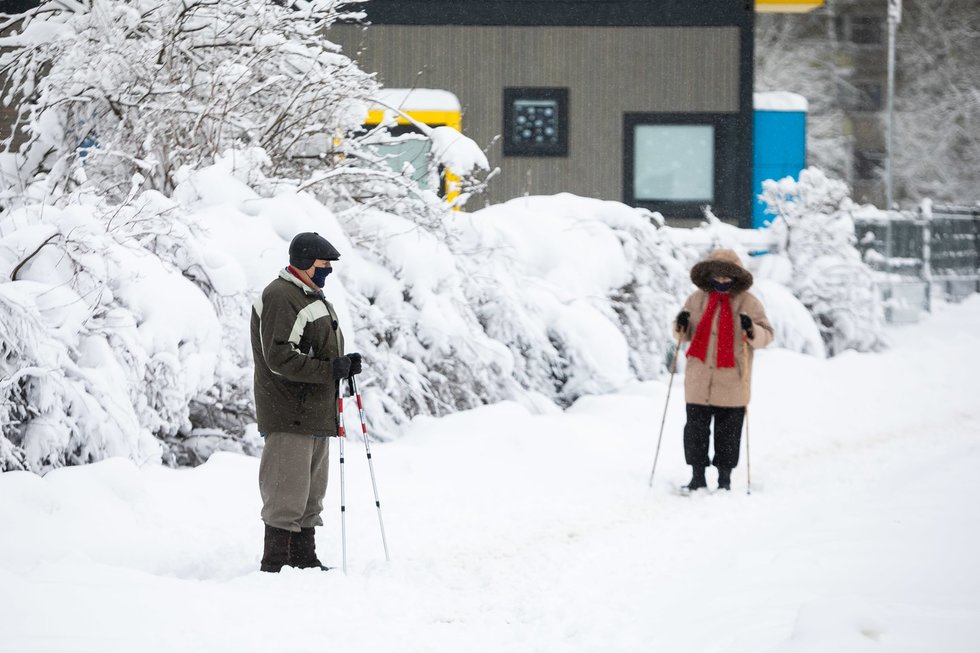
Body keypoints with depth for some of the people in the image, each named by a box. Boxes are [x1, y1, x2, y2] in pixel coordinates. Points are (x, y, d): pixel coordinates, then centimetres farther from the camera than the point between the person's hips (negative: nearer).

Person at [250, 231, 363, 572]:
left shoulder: (314, 298, 20)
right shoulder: (280, 297, -13)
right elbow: (279, 357, -21)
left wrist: (344, 365, 7)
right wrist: (329, 369, -23)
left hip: (316, 415, 10)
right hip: (289, 417, -10)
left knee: (311, 493, 15)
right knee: (287, 495, -9)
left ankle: (304, 560, 22)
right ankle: (275, 565, -6)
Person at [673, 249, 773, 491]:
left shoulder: (748, 302, 0)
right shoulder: (697, 299, 8)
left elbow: (766, 336, -3)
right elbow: (683, 335, 16)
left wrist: (752, 330, -24)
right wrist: (681, 326, -7)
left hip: (731, 383, -2)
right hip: (699, 380, 2)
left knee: (728, 432, 3)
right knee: (696, 428, 4)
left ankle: (725, 477, 13)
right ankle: (697, 475, 14)